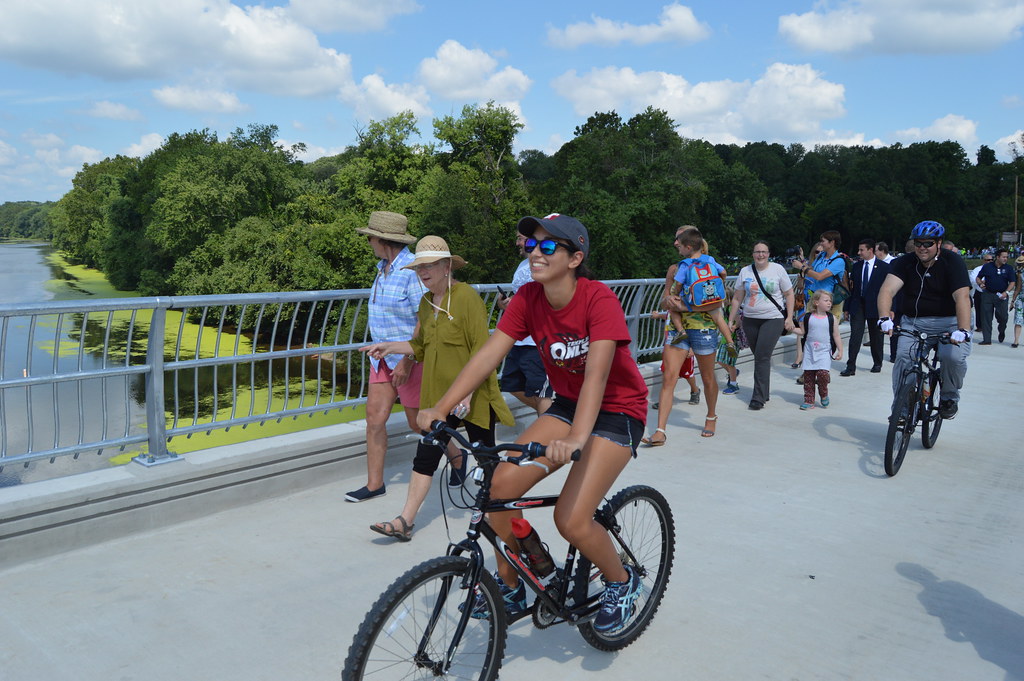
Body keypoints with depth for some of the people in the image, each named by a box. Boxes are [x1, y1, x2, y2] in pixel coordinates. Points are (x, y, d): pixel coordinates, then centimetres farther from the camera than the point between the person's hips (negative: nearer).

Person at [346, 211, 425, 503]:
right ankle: (374, 484, 15)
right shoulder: (383, 267, 9)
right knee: (374, 418, 5)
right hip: (383, 358, 8)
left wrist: (408, 361, -23)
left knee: (419, 422, 5)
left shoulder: (412, 270, -19)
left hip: (409, 359, -8)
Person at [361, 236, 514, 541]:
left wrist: (467, 394, -23)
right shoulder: (426, 302, 9)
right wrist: (388, 347, 10)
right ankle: (405, 521, 5)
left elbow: (483, 353, -18)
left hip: (472, 397, -6)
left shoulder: (467, 297, -15)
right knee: (425, 456, 3)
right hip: (438, 394, 6)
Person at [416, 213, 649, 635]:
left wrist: (576, 436, -51)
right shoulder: (528, 299, -8)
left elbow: (597, 372, -37)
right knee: (502, 483, -14)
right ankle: (510, 587, 9)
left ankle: (621, 582, 14)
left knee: (571, 520, -18)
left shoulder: (598, 299, -24)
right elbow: (488, 354, -14)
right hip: (567, 404, 6)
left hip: (617, 412, -5)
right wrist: (441, 407, -24)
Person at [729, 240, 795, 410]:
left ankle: (759, 398, -8)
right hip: (750, 320, 3)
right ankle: (765, 392, 22)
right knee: (760, 357, 8)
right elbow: (737, 298, 10)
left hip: (773, 319, -3)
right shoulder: (745, 272, 6)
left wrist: (789, 318, -4)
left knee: (762, 357, -12)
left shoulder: (777, 269, 0)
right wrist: (731, 320, 7)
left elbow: (789, 295, 4)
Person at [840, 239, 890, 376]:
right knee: (855, 336, -5)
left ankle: (877, 363, 27)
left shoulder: (884, 267, -3)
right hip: (857, 305, 2)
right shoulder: (856, 266, 8)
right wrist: (847, 307, 6)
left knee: (876, 337, 10)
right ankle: (851, 367, -6)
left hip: (875, 306, -2)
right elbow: (851, 288, 9)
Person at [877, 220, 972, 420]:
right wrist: (884, 318, -38)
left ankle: (949, 397, 3)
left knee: (954, 356, -26)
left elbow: (962, 297, -22)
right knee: (903, 357, -21)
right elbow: (887, 290, -19)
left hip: (948, 322, -2)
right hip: (914, 322, 2)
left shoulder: (953, 261, -9)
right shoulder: (905, 262, -3)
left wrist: (963, 330, -37)